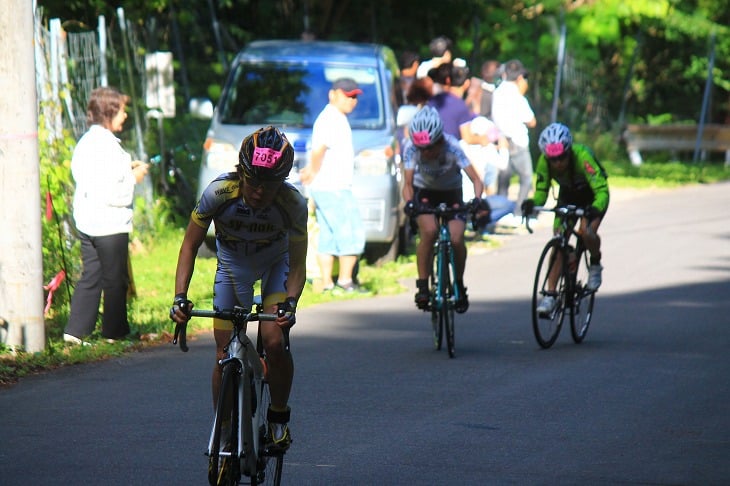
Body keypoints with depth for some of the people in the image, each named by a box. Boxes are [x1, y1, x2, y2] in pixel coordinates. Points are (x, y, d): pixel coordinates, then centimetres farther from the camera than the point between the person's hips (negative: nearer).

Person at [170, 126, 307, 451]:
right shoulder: (219, 193, -32)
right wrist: (180, 296, -32)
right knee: (225, 355, -5)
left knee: (274, 342, -21)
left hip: (275, 266, -1)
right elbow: (190, 245, -20)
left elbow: (297, 265, -25)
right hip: (232, 265, 1)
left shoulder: (292, 203, -32)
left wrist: (290, 303, -44)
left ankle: (279, 416, 3)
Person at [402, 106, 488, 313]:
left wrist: (478, 201, -51)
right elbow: (408, 183, -25)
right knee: (429, 231, -29)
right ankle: (422, 286, -19)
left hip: (451, 193, 0)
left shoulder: (452, 147, -29)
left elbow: (476, 180, -32)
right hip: (424, 192, 0)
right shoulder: (411, 148, -25)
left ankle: (459, 285, 6)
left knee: (456, 239, -21)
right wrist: (409, 203, -46)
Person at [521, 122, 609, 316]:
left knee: (587, 232, -28)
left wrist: (595, 209, -61)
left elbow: (602, 190, -41)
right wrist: (532, 204, -42)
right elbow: (541, 190, -20)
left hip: (592, 196, -4)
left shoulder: (582, 157, -38)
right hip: (568, 195, 4)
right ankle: (550, 295, -8)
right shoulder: (544, 161, -27)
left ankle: (595, 265, 5)